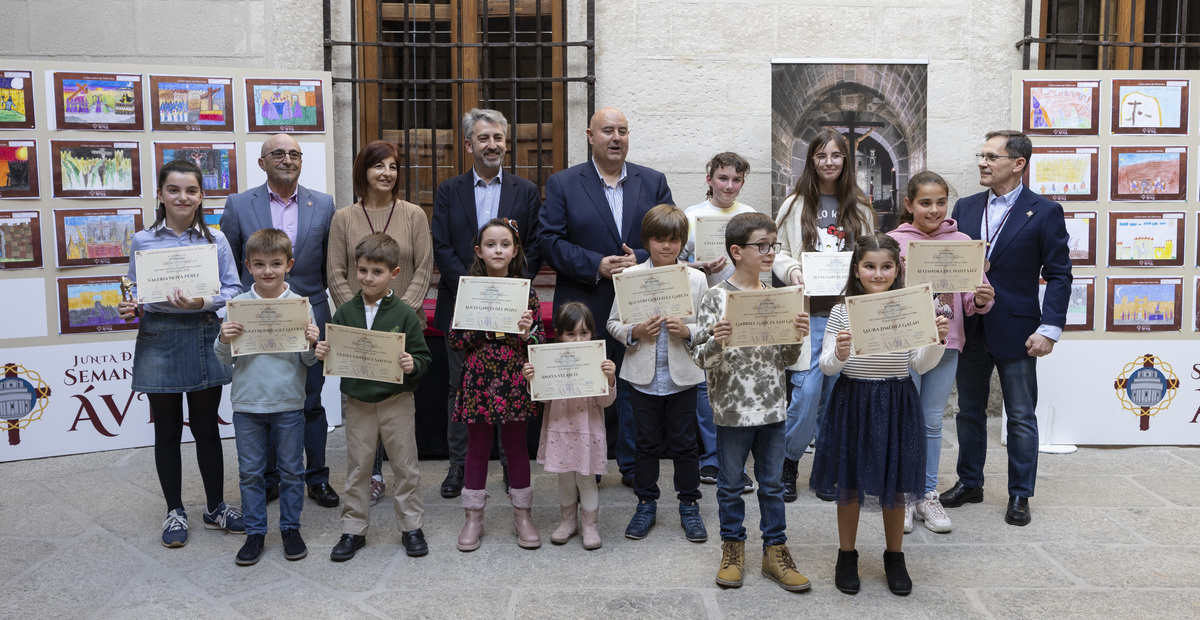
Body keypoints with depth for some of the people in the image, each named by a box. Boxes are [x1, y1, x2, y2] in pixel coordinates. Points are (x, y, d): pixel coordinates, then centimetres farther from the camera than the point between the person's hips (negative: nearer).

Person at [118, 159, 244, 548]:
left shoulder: (215, 240, 2)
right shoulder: (142, 241, 4)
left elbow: (233, 289, -1)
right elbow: (134, 292, 9)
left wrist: (203, 301, -18)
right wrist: (127, 308, -11)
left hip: (204, 338, 0)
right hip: (158, 340, 0)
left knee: (206, 426, 9)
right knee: (167, 430, 9)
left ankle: (215, 508, 24)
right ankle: (175, 512, 24)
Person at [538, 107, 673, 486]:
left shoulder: (654, 182, 9)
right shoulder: (562, 184, 3)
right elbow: (549, 240, -4)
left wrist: (640, 259, -14)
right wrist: (595, 265, -15)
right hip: (583, 309, -1)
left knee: (636, 389, 8)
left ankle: (633, 465, 22)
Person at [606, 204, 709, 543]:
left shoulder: (696, 278, 1)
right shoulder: (630, 276, -1)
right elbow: (613, 323, 3)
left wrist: (688, 330, -17)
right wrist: (634, 332, -16)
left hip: (682, 375, 0)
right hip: (643, 375, 0)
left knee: (684, 442, 9)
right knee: (646, 442, 12)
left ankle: (689, 505, 24)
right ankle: (646, 504, 26)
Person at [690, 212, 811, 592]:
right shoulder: (716, 298, -9)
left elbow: (786, 360, 8)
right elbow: (700, 358, -9)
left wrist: (797, 337, -11)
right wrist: (716, 341, -28)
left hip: (772, 407, 4)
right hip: (732, 408, -3)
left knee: (772, 483, 13)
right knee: (731, 484, 11)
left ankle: (775, 550, 26)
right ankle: (733, 549, 28)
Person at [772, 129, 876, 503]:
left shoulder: (859, 209, 12)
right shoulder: (795, 205, 6)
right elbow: (778, 251, 6)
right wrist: (792, 270, -13)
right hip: (808, 313, -2)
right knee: (807, 393, -8)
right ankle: (787, 464, 14)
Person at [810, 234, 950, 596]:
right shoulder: (842, 312, -5)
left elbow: (921, 366, -1)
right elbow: (826, 367, -5)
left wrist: (937, 341, -17)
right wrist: (839, 354, -25)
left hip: (896, 404, 1)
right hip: (853, 401, -1)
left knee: (896, 485, 12)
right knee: (849, 483, 9)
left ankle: (894, 558, 31)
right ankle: (847, 556, 27)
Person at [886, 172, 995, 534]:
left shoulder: (962, 242, 4)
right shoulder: (894, 241, -3)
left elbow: (971, 299, 5)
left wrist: (982, 299, -16)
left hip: (945, 343, 2)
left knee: (932, 422, 12)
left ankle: (928, 496, 23)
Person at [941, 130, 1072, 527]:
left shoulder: (1044, 212, -4)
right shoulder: (965, 208, 8)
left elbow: (1059, 275, -6)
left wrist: (1049, 329, -14)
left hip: (1016, 331, -4)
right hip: (969, 330, 4)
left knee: (1021, 417, 5)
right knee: (969, 411, 14)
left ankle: (1020, 495, 17)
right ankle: (969, 483, 27)